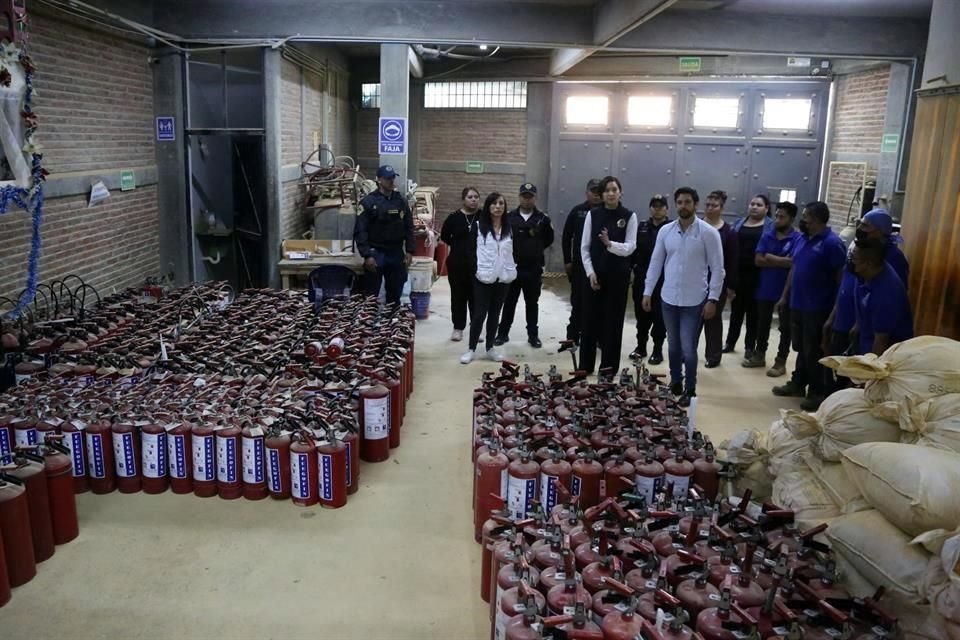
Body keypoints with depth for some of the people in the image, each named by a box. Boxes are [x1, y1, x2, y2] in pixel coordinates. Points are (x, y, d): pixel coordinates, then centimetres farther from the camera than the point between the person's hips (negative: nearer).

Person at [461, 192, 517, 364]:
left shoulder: (509, 228, 8)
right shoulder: (478, 225, -4)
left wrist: (512, 269, 9)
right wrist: (474, 268, -6)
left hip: (503, 277, 4)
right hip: (483, 277, -4)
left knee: (495, 314, 12)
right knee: (479, 313, -2)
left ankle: (490, 347, 22)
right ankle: (471, 348, 9)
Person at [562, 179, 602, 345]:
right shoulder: (577, 211, 4)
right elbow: (567, 236, 7)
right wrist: (567, 260, 3)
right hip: (579, 264, 1)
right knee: (578, 301, 7)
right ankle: (573, 336, 16)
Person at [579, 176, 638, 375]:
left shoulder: (629, 216, -2)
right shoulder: (593, 214, 1)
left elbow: (630, 247, -7)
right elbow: (584, 246, 2)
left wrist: (610, 244, -26)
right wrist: (590, 272, -6)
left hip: (618, 276, -1)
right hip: (594, 274, 1)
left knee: (613, 322, 4)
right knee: (590, 320, 4)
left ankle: (609, 368, 13)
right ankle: (585, 366, 14)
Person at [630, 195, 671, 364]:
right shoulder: (641, 227, 9)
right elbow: (633, 249, 8)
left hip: (663, 280, -4)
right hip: (641, 278, 4)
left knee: (659, 316, 3)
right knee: (641, 314, 11)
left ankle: (658, 350, 13)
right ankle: (641, 346, 23)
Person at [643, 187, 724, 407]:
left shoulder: (708, 233, -8)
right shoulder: (665, 230, 2)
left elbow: (717, 269, -6)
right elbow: (655, 263, 8)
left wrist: (713, 299, -10)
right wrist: (647, 291, 4)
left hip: (695, 301, -3)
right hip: (669, 298, 4)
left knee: (688, 349, -2)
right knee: (673, 346, 15)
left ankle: (690, 391, 13)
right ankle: (675, 384, 33)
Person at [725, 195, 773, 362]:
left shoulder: (771, 226, -1)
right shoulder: (739, 223, 12)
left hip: (757, 275, -4)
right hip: (738, 272, 4)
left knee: (753, 311, 5)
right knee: (736, 309, 12)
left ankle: (749, 347, 12)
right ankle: (730, 342, 23)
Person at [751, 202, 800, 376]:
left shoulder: (798, 239, -11)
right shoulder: (767, 235, 3)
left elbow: (793, 263, -21)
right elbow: (758, 260, -5)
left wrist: (769, 257, -14)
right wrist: (781, 261, -13)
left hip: (786, 290, -5)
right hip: (765, 288, 5)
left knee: (785, 327, 6)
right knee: (763, 323, 16)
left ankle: (781, 362, 15)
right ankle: (759, 355, 29)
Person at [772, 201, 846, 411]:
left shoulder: (832, 243, -14)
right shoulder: (802, 239, 11)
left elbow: (841, 278, -14)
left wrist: (836, 309, -15)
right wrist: (785, 296, 17)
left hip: (817, 308, -7)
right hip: (797, 304, 8)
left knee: (814, 352, 0)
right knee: (801, 348, 18)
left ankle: (817, 393, 10)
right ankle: (797, 384, 31)